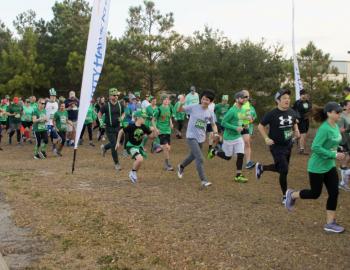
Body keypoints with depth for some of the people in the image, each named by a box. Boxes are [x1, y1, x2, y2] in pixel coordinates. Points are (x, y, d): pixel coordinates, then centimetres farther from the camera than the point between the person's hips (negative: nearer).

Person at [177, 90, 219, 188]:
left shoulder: (210, 113, 1)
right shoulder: (193, 107, -10)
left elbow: (213, 125, 13)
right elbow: (179, 110, -3)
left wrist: (215, 133, -7)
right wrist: (181, 104, -25)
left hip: (201, 138, 5)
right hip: (191, 137, -5)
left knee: (193, 156, 23)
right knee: (200, 158, -16)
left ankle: (181, 166, 52)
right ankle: (203, 180, -9)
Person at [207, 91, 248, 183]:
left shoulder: (241, 110, 6)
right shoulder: (232, 111, -19)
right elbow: (223, 123, -19)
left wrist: (240, 128, 9)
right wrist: (235, 128, -23)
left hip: (238, 137, 7)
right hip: (229, 137, -7)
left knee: (241, 155, -3)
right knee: (227, 157, 7)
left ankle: (238, 176, 7)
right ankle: (214, 151, 33)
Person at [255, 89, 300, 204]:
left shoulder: (292, 112, -1)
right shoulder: (272, 114, -16)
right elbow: (260, 126, -6)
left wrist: (296, 131, -3)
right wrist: (266, 138, -16)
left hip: (288, 145, 6)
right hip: (277, 147, -6)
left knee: (281, 168, 18)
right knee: (284, 170, -7)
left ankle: (261, 167, 44)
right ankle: (285, 196, 10)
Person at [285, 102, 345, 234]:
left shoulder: (336, 127, 2)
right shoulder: (324, 129, -23)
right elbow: (315, 147, -28)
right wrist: (334, 155, -25)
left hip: (330, 166, 8)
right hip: (317, 167, -8)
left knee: (334, 193, 4)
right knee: (315, 194, 7)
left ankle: (330, 223, 13)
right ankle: (292, 195, 32)